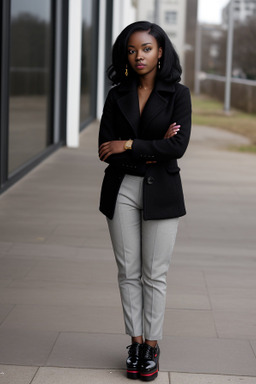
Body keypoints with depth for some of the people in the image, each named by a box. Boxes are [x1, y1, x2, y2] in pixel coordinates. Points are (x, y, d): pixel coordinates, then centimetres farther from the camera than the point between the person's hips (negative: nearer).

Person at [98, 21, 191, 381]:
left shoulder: (178, 94, -3)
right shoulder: (117, 96, 5)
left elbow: (179, 146, -15)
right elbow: (105, 150, -2)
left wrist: (129, 145, -13)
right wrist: (153, 151, -11)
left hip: (161, 193, -2)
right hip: (122, 190, 3)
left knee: (155, 274, 2)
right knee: (129, 271, 6)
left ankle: (152, 345, 13)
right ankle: (135, 342, 16)